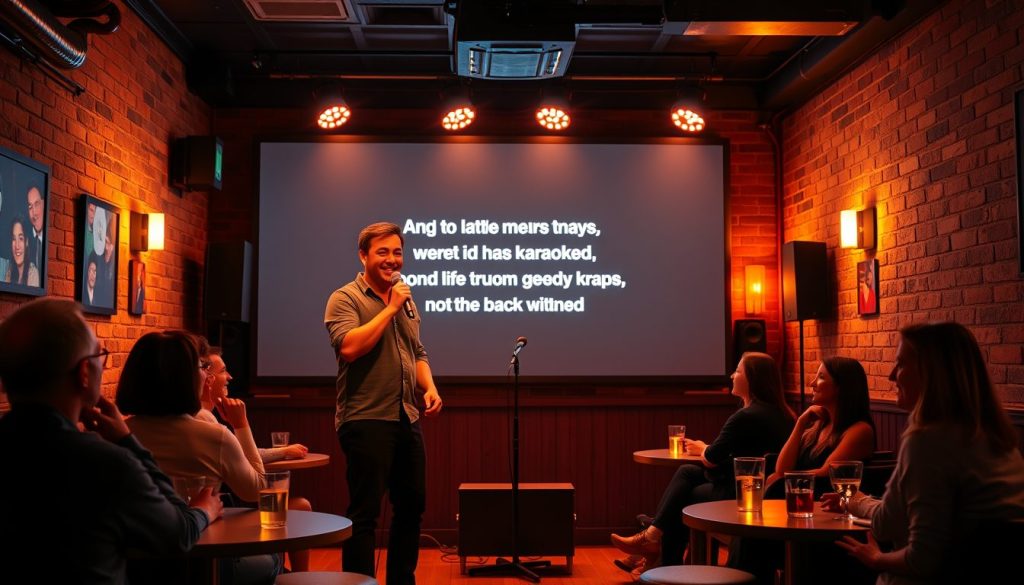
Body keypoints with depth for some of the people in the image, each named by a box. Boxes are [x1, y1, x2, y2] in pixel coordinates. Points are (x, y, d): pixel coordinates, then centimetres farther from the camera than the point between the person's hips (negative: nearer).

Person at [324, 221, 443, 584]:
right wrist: (390, 308, -14)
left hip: (407, 419, 8)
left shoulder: (406, 301, 16)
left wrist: (430, 388, 5)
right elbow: (349, 347, -22)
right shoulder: (345, 299, -6)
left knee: (412, 506, 14)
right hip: (366, 421, -7)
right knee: (365, 514, -4)